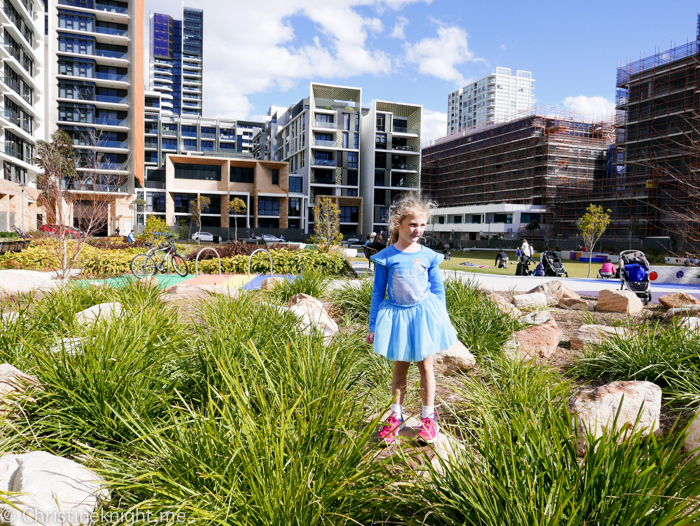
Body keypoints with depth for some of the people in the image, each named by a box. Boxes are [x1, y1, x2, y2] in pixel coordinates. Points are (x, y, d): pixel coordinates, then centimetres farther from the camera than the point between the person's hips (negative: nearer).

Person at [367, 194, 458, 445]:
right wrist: (373, 326, 1)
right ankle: (396, 415, 28)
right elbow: (378, 292, 0)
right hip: (397, 315, 0)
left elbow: (437, 290, 7)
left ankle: (428, 417, 25)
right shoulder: (386, 257, -6)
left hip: (424, 313, 1)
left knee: (425, 365, 10)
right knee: (399, 367, 12)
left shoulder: (428, 256, -1)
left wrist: (440, 320, 7)